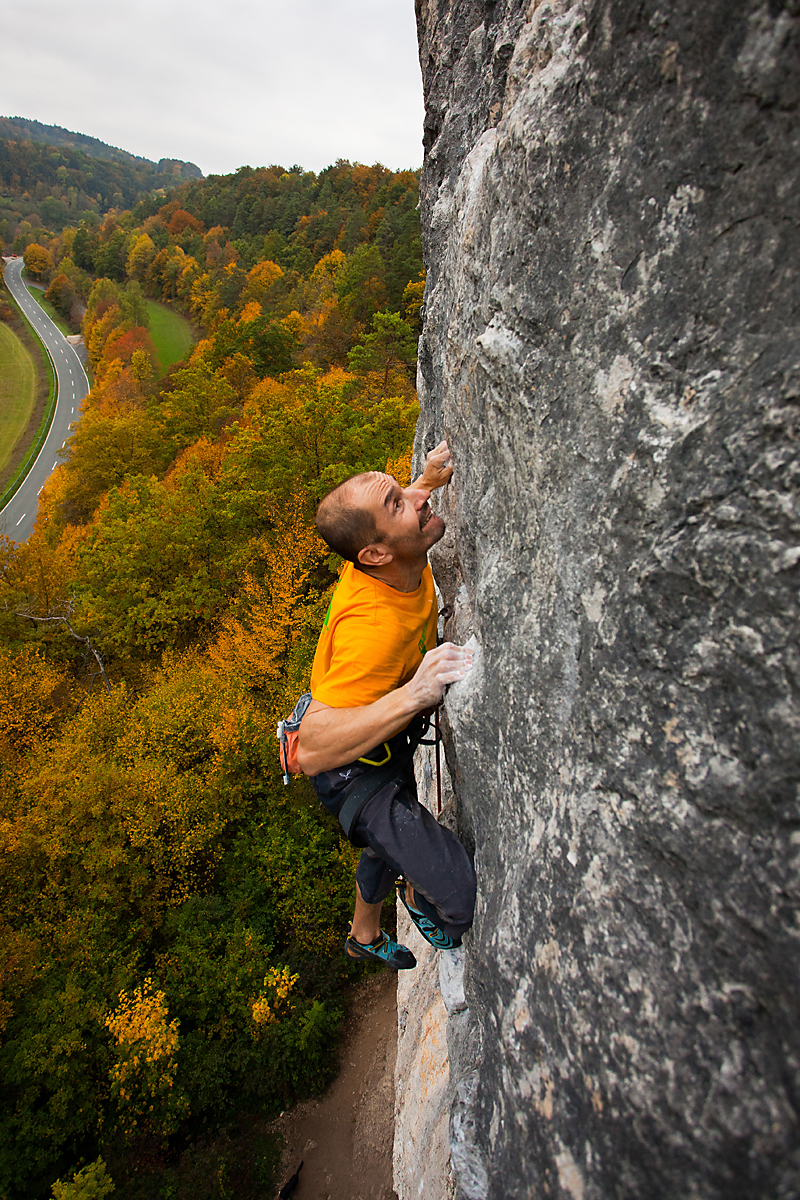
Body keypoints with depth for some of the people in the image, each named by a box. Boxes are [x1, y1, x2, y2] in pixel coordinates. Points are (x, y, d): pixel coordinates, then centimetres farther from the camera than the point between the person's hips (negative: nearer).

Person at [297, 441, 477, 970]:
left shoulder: (396, 558, -17)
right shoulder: (373, 626, -42)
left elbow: (408, 512, 9)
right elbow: (313, 748, -46)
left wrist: (431, 478, -11)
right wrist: (413, 696, -57)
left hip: (385, 744, 8)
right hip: (355, 770, -8)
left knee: (391, 845, 35)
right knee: (466, 899, -18)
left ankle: (365, 935, 66)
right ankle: (418, 895, 20)